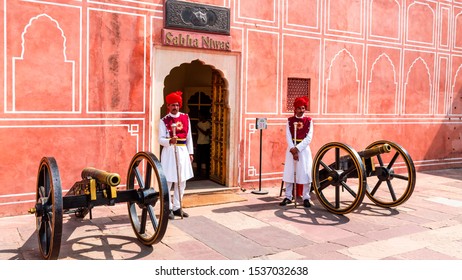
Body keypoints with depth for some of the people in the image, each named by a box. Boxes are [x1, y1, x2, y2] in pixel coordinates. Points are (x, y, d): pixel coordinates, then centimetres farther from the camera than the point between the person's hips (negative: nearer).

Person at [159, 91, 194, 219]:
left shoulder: (186, 118, 9)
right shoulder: (164, 120, -3)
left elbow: (189, 137, 12)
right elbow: (161, 139, -8)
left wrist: (190, 152, 9)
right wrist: (170, 141, -28)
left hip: (183, 151, 5)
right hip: (169, 152, -4)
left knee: (181, 181, 10)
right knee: (168, 181, -2)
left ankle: (177, 207, 22)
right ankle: (168, 208, 9)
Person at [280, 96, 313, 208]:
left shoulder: (309, 121, 2)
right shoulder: (290, 120, 5)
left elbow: (309, 138, -6)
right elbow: (288, 136, -3)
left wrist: (297, 148, -15)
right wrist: (293, 150, -15)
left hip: (304, 149, -1)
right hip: (291, 149, 1)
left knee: (306, 174, -1)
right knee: (289, 173, 3)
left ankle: (306, 198, 9)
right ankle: (288, 197, 13)